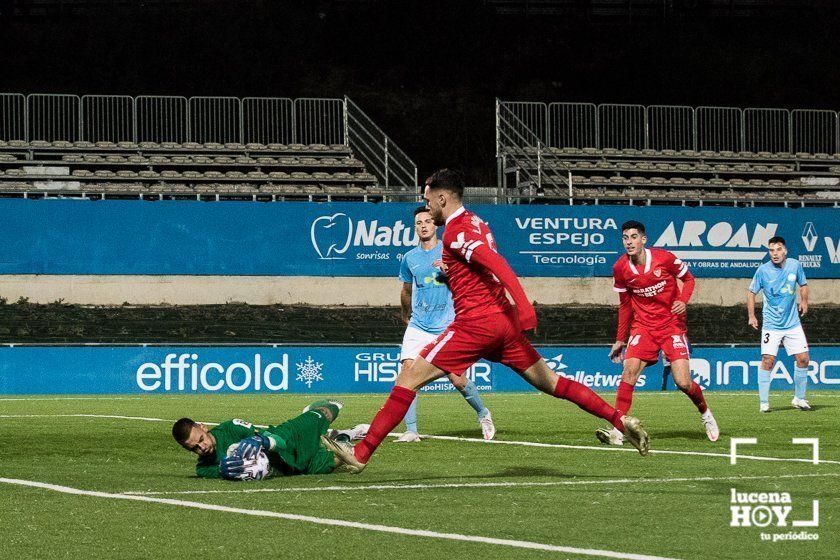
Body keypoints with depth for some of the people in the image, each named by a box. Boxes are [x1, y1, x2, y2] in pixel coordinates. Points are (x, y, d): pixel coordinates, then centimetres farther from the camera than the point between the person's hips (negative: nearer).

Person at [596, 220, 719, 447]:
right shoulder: (621, 268, -4)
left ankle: (705, 414, 24)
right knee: (629, 371, -19)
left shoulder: (664, 258, -13)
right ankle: (617, 429, -20)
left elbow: (688, 278, 4)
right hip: (642, 326, 2)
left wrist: (683, 300, -16)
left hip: (672, 324, -2)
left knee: (683, 382, -8)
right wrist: (620, 339, 11)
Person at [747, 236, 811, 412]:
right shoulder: (763, 270, -9)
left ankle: (799, 398, 17)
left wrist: (804, 301, 6)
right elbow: (751, 292, 3)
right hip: (771, 324, -3)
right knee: (767, 361, -11)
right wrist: (751, 316, -1)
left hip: (793, 323, 3)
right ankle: (763, 402, -4)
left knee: (803, 359, 0)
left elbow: (803, 284, 17)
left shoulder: (795, 265, -2)